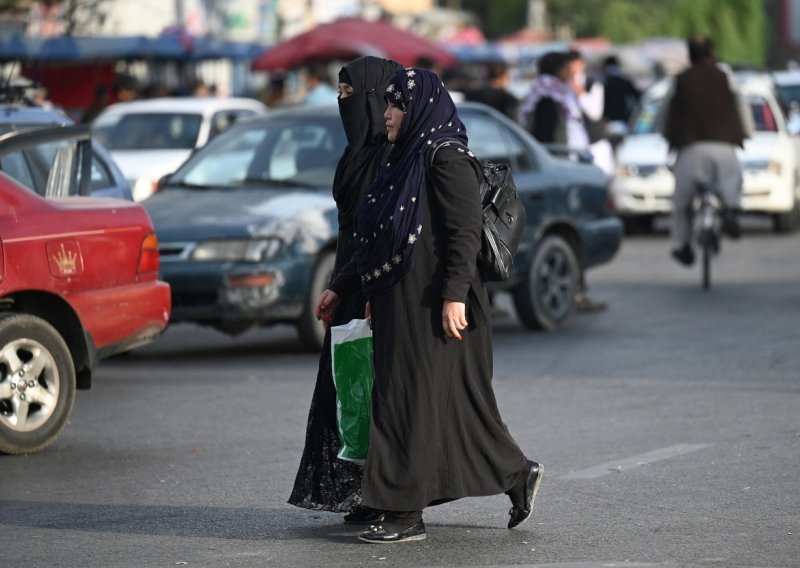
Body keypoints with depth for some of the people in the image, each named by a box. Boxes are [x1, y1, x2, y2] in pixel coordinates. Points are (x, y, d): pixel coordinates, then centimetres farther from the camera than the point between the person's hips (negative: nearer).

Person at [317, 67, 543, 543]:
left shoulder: (446, 159, -11)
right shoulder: (406, 161, 17)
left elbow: (465, 232, -19)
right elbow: (378, 241, 23)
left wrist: (454, 294, -26)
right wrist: (341, 288, 24)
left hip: (433, 306, -9)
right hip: (400, 306, 9)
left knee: (414, 401, -7)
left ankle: (407, 516, -3)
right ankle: (518, 475, 22)